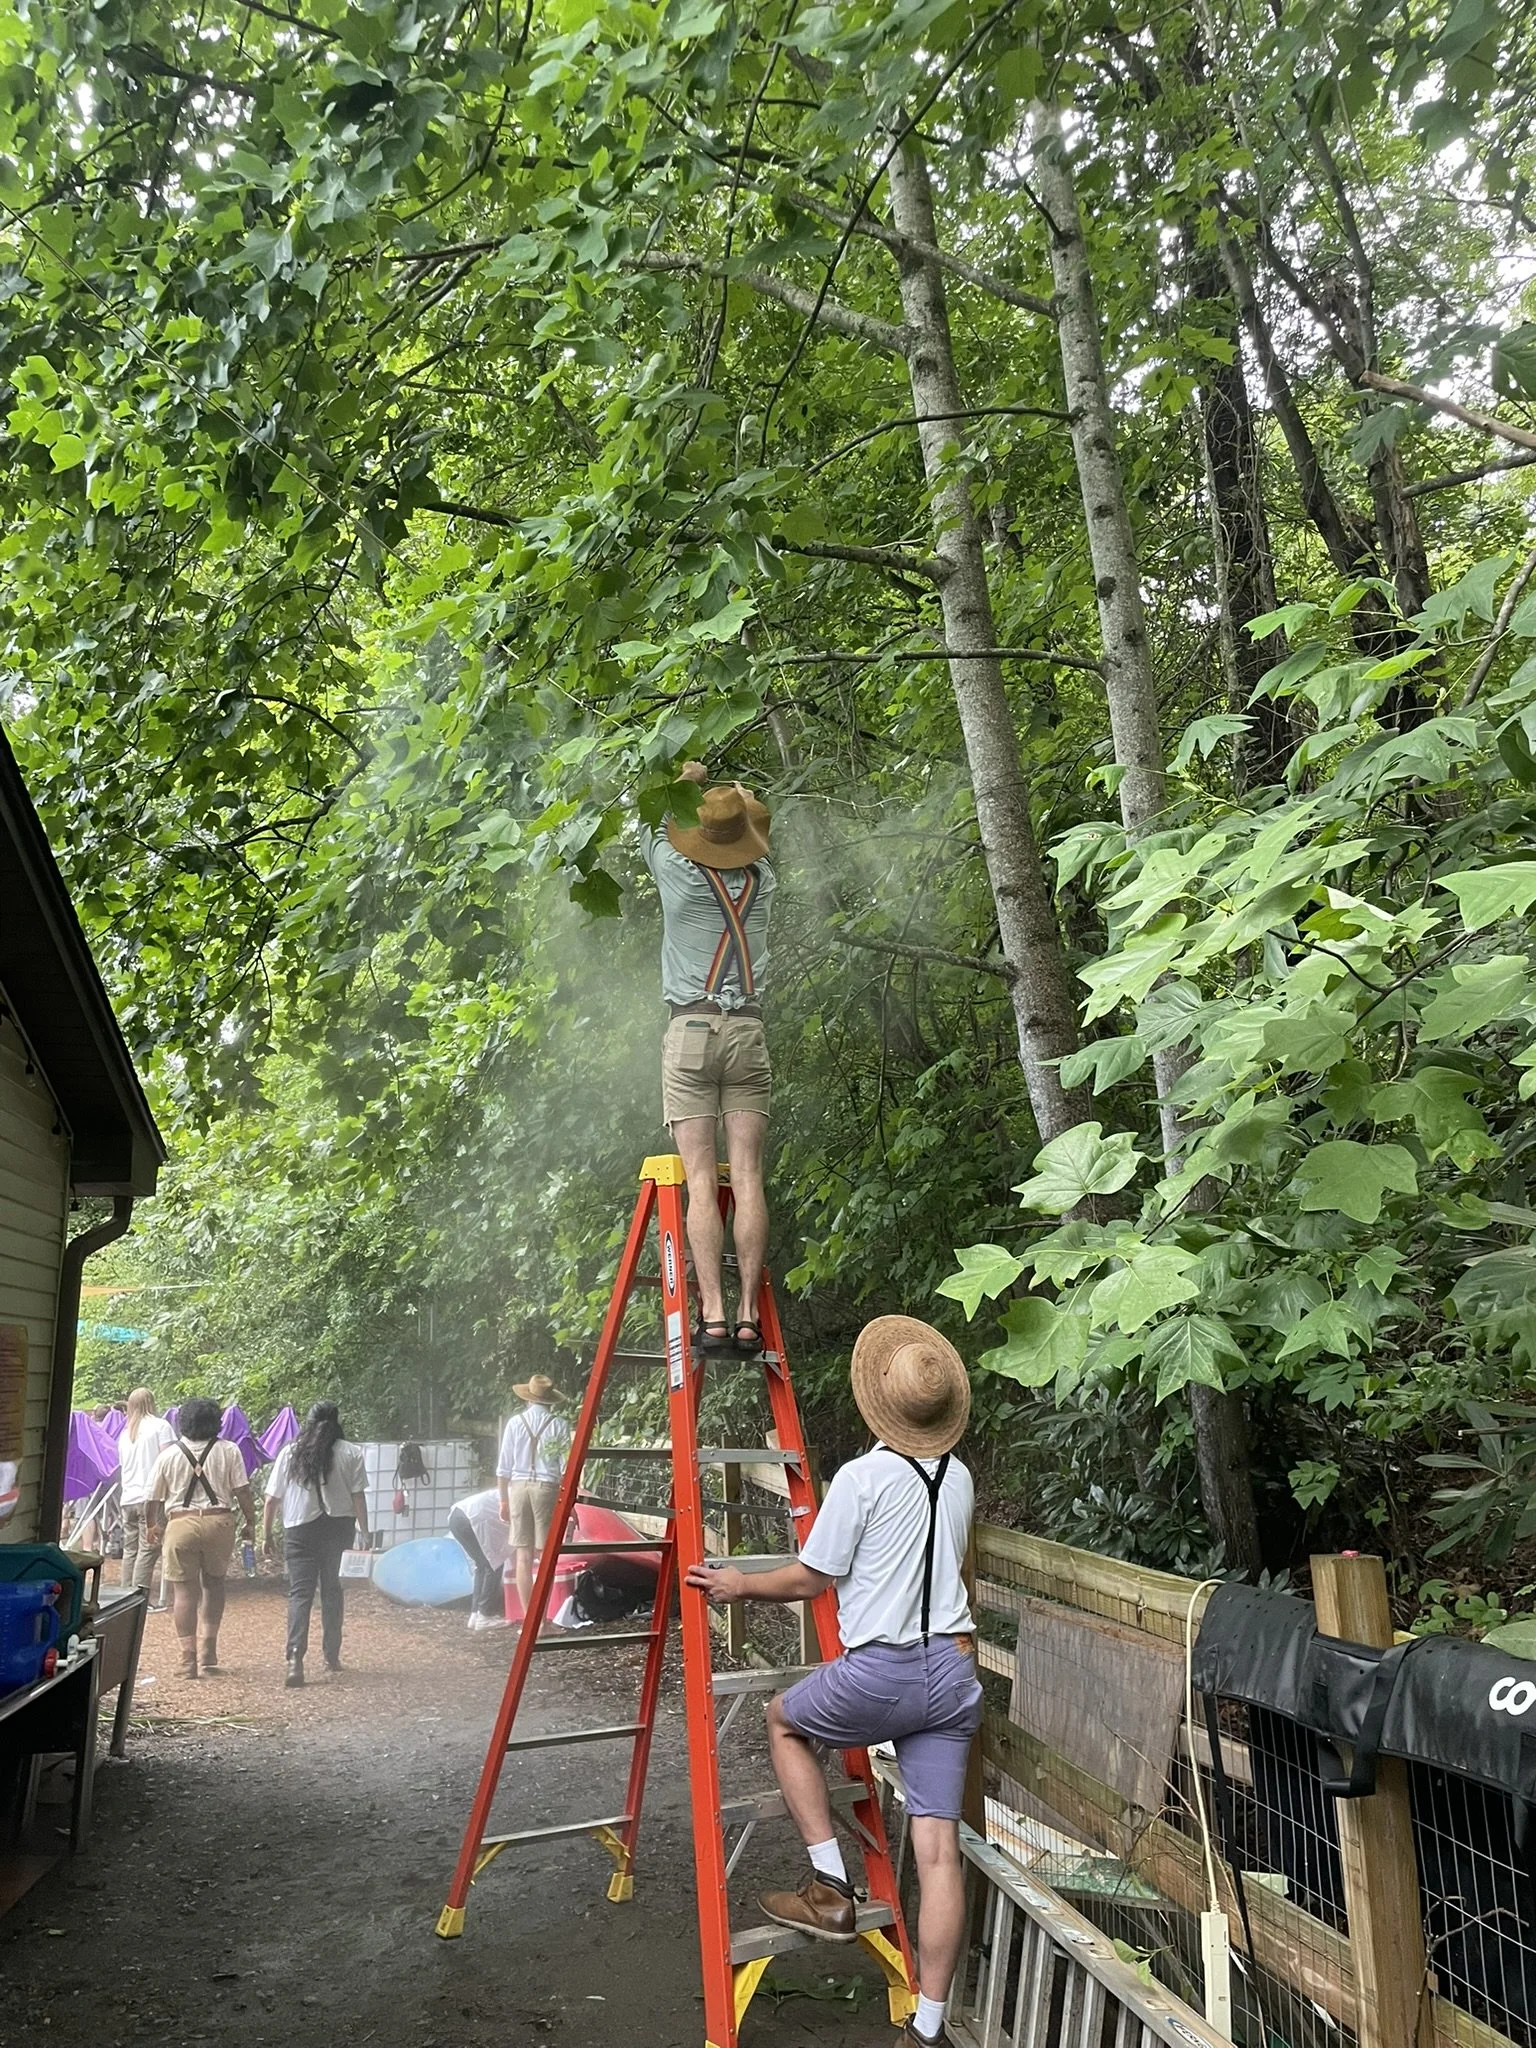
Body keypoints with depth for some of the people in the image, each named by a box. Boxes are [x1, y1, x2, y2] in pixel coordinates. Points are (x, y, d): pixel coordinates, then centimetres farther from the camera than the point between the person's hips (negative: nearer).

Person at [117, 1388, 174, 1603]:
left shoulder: (125, 1433, 19)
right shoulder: (160, 1425, 0)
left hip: (128, 1498, 6)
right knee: (148, 1549, -7)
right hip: (151, 1496, -6)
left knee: (130, 1550, 11)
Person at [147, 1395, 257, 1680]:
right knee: (214, 1583, 18)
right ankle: (210, 1650, 12)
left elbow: (154, 1499, 11)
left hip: (180, 1525, -1)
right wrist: (250, 1523, 11)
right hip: (219, 1522, 1)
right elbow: (242, 1492, -1)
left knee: (184, 1591, 4)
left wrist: (154, 1526, 27)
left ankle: (188, 1659, 0)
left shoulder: (168, 1455, 5)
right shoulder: (228, 1451, 3)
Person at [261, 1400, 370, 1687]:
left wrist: (266, 1536, 8)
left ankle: (295, 1660, -19)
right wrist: (364, 1530, 0)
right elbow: (358, 1496, -7)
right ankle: (332, 1655, 24)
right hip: (339, 1527, 1)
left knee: (300, 1593, -2)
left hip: (299, 1530, -1)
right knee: (331, 1589, 17)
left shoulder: (289, 1453, 2)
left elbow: (271, 1499, 1)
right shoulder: (351, 1453, -1)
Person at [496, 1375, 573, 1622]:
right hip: (547, 1488, -2)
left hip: (519, 1488, 2)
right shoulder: (559, 1424, -2)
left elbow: (503, 1467, 5)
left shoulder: (515, 1422, 3)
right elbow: (566, 1467, -3)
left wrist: (504, 1500, 14)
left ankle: (528, 1620, 8)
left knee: (523, 1556, 6)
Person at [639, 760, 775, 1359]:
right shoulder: (761, 881, 8)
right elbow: (752, 844, 32)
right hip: (748, 1033, 2)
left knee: (702, 1180, -6)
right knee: (748, 1179, -3)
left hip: (691, 1032, -2)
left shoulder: (679, 874, -1)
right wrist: (738, 793, 47)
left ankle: (713, 1315, -11)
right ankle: (748, 1315, -5)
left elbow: (647, 825, 19)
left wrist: (684, 780, 35)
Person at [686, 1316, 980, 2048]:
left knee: (784, 1718, 23)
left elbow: (808, 1581, -5)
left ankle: (830, 1888, 17)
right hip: (954, 1668, 6)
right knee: (939, 1846, 7)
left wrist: (740, 1585, 12)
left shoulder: (862, 1478, -12)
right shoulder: (959, 1478, 7)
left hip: (881, 1672, -5)